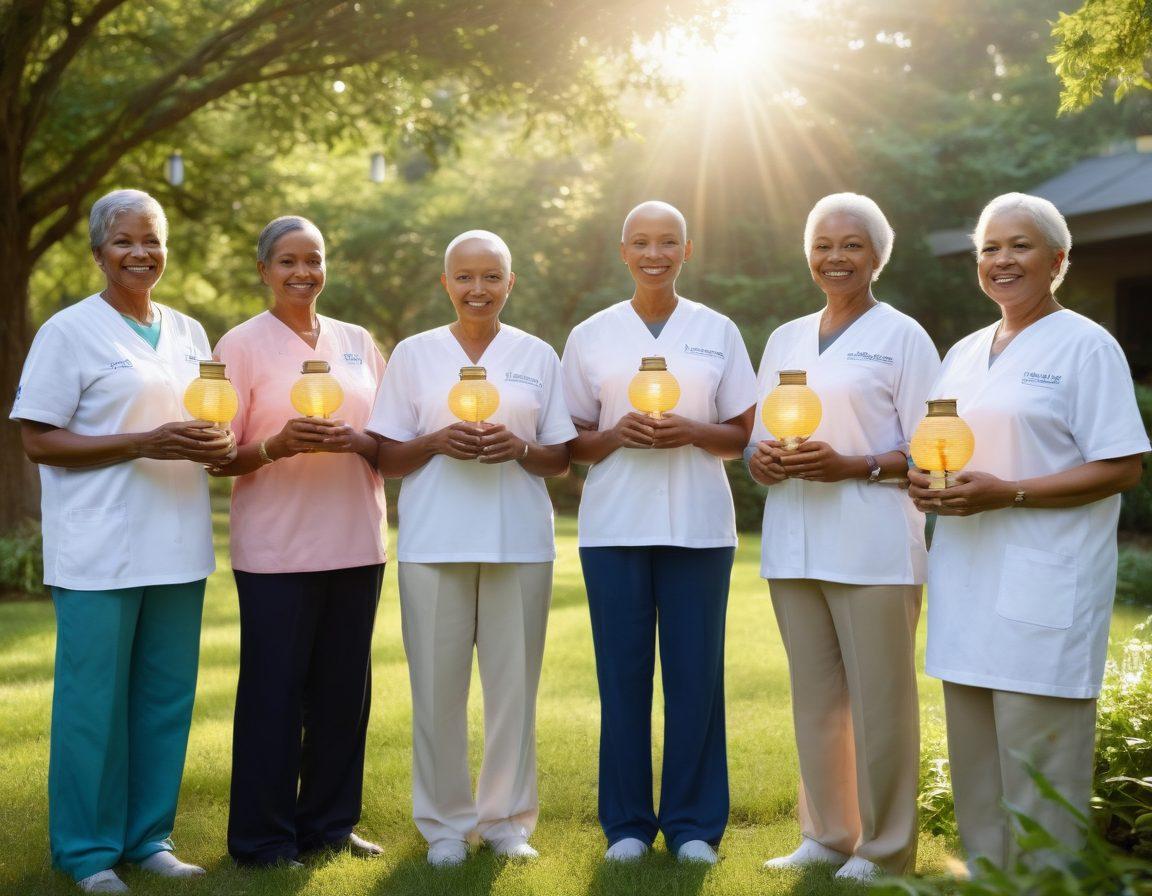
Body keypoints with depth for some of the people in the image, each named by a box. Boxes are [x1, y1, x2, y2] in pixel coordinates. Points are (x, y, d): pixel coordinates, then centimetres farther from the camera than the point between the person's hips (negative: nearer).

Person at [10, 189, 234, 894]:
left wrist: (217, 445, -4)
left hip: (177, 548, 5)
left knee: (167, 697, 9)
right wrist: (145, 444, -18)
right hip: (100, 552, -5)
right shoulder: (69, 331, -3)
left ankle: (149, 838, 22)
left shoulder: (188, 332, 13)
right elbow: (38, 440, -8)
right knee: (95, 700, 0)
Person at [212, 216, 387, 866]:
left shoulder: (357, 342, 13)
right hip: (277, 550, -4)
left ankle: (329, 823, 21)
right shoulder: (242, 345, 1)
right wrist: (276, 447, -21)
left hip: (356, 543, 4)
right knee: (274, 692, -1)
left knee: (344, 690, 8)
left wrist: (357, 441, -8)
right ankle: (263, 838, 10)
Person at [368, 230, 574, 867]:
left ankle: (508, 819, 16)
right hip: (434, 543, 0)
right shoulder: (414, 354, 8)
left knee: (513, 681, 2)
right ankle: (445, 823, 13)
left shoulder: (537, 356, 10)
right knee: (437, 683, 0)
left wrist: (519, 448, -11)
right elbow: (386, 458, 7)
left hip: (519, 543, 1)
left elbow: (560, 459, 10)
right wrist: (436, 442, -12)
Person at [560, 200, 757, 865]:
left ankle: (693, 823, 12)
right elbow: (575, 442, 9)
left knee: (695, 672, 1)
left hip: (699, 527, 0)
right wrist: (617, 435, -11)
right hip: (615, 527, 0)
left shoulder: (718, 332, 7)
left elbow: (742, 435, 8)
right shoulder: (592, 336, 8)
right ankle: (627, 823, 13)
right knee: (623, 672, 2)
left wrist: (692, 432, -11)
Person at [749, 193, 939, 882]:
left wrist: (852, 466, -18)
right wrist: (762, 458, -2)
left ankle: (884, 850, 10)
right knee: (815, 696, 10)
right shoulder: (785, 339, 16)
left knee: (879, 700, -2)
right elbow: (760, 438, 21)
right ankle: (827, 835, 23)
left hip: (873, 547, -5)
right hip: (796, 545, 5)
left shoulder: (902, 336, 0)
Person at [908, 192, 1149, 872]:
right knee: (975, 758, 11)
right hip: (970, 581, 7)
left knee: (1035, 755, -7)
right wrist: (924, 483, 1)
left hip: (1044, 587, -7)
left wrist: (1008, 493, -19)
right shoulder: (964, 354, 17)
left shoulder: (1085, 346, -4)